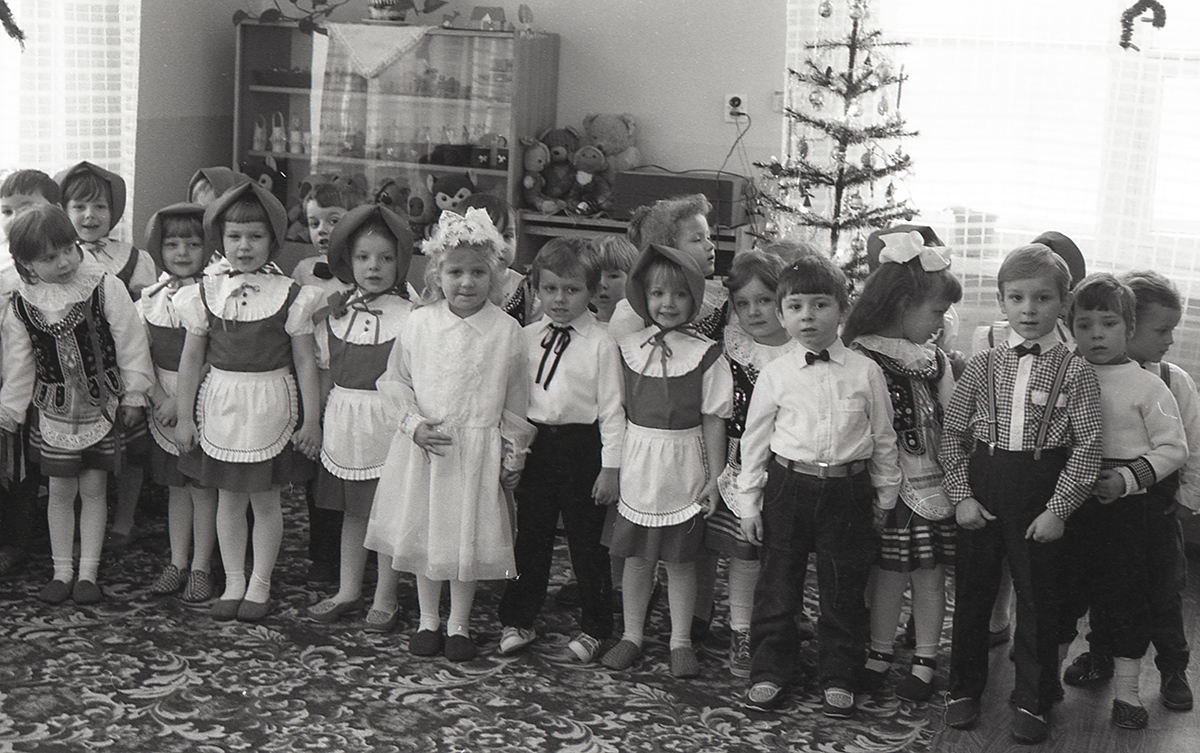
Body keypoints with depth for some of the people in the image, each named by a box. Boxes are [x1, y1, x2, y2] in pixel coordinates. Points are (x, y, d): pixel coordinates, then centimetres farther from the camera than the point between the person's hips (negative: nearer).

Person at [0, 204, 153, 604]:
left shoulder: (104, 287, -13)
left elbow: (130, 342, -7)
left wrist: (134, 393, -4)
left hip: (101, 403, -2)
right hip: (54, 407, 2)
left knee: (93, 488, 5)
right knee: (60, 490, 8)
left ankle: (88, 572, 15)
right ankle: (62, 571, 20)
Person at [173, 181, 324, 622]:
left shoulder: (289, 296, -6)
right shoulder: (205, 292, 0)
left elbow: (305, 361, -1)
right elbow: (191, 357, 6)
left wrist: (311, 419, -2)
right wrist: (184, 416, 6)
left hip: (270, 404, -2)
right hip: (221, 403, 2)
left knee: (265, 498, 5)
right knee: (228, 498, 10)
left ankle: (260, 584, 18)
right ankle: (233, 582, 22)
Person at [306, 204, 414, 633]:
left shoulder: (408, 315, -8)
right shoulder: (336, 312, 6)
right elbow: (325, 371, 13)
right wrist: (317, 418, 13)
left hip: (388, 421, -4)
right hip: (343, 418, 5)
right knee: (352, 510, 16)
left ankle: (385, 599, 15)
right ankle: (348, 590, 28)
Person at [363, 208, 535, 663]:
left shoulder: (507, 331, -5)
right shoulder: (419, 324, -2)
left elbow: (515, 403, 2)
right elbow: (395, 381, 7)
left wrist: (514, 455, 3)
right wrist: (414, 423, -7)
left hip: (478, 451, -1)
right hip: (423, 446, 2)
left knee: (469, 537, 5)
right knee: (421, 532, 10)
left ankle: (459, 624, 23)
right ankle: (428, 620, 27)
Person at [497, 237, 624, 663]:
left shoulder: (600, 344, -7)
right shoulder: (526, 339, 5)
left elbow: (611, 409, -8)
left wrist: (611, 467, -10)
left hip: (582, 447, -4)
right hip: (534, 444, 4)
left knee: (586, 540, 6)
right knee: (530, 535, 11)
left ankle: (594, 627, 21)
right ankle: (517, 620, 24)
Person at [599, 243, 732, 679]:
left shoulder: (705, 355, -6)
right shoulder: (626, 348, 2)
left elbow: (713, 421, -3)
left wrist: (714, 478, -3)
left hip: (684, 467, -2)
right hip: (636, 463, 2)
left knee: (680, 557, 6)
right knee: (636, 555, 9)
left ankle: (681, 641, 18)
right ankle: (632, 635, 22)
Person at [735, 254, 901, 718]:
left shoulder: (865, 372, 0)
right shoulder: (775, 374, 0)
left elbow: (883, 438, 8)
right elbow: (754, 439, 5)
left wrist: (885, 495, 11)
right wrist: (749, 502, 4)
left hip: (847, 491, 0)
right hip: (788, 485, 0)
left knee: (843, 591, 7)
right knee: (777, 586, 8)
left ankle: (838, 679, 22)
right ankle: (768, 673, 22)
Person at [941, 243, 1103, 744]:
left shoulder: (1075, 372, -4)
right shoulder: (982, 366, 3)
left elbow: (1088, 448, -7)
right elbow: (952, 432, 5)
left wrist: (1058, 509, -11)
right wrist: (961, 494, -3)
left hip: (1042, 497, -2)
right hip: (982, 494, 2)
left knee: (1038, 599, 6)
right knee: (972, 591, 11)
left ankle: (1034, 702, 21)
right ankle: (964, 688, 28)